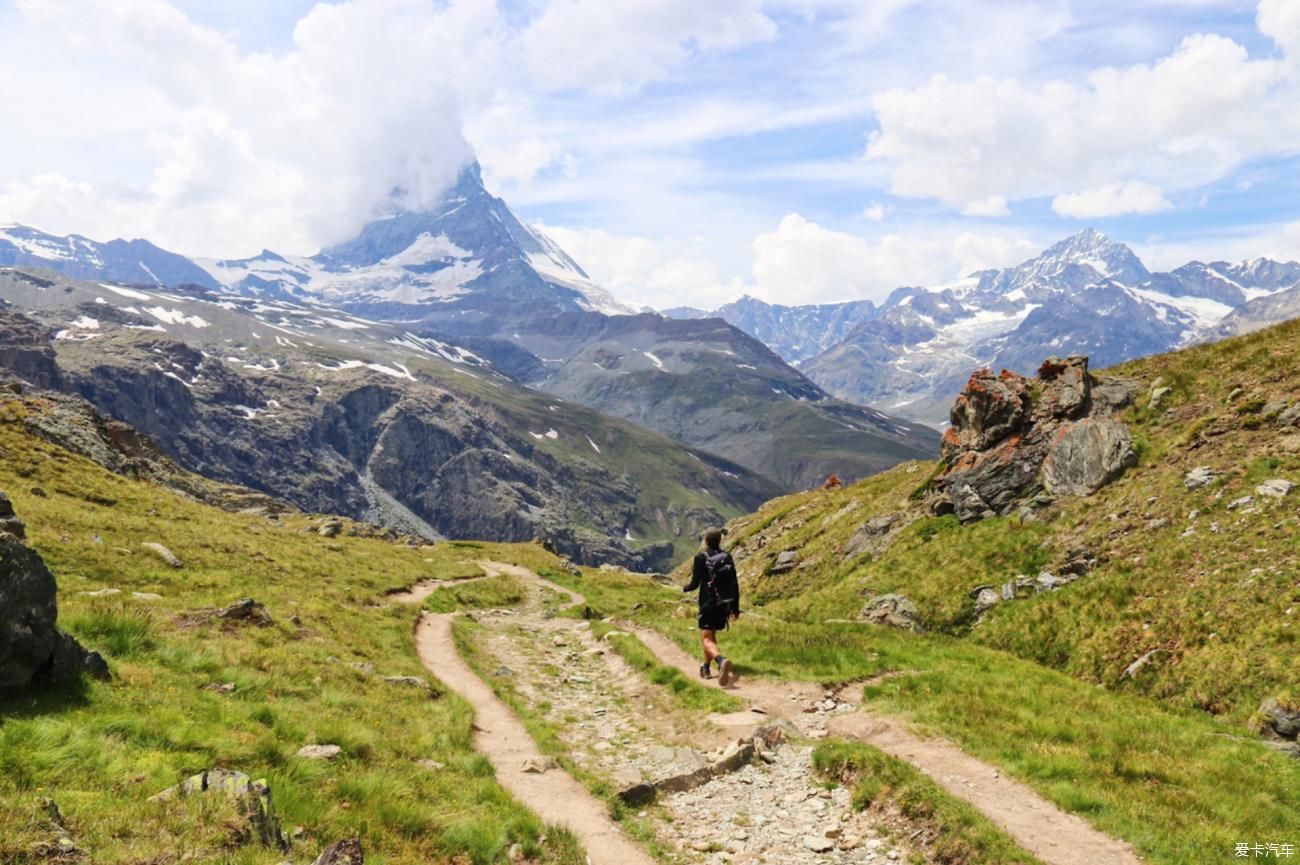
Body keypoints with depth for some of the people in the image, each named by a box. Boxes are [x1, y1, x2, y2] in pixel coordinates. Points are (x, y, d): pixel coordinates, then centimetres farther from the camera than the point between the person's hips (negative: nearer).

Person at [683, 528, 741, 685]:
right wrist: (735, 608, 9)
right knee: (711, 634, 23)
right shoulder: (727, 557, 3)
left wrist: (685, 588, 15)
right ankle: (706, 668, 32)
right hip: (724, 605, 5)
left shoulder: (701, 558, -11)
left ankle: (722, 660, -36)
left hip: (708, 604, -5)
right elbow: (735, 584, 3)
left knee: (706, 639, -8)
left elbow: (695, 583, -9)